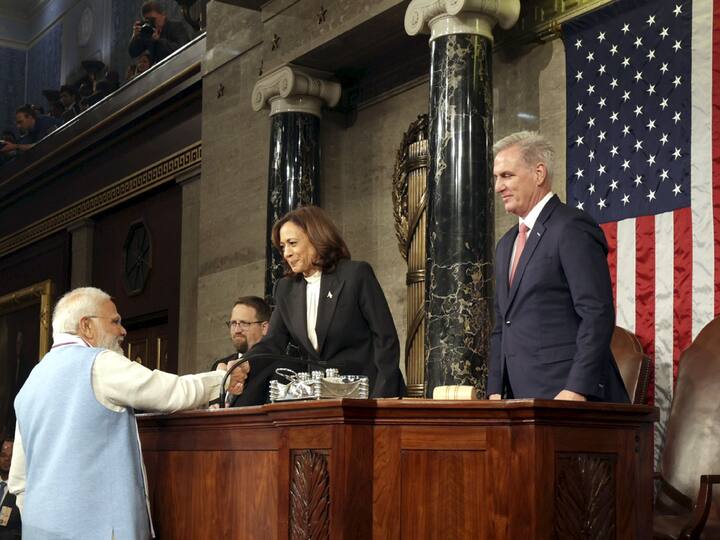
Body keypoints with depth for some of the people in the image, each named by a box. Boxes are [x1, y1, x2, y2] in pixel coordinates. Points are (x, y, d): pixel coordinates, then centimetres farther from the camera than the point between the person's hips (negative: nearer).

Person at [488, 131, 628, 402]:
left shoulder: (572, 228, -8)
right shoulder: (506, 245, 19)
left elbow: (597, 316, -15)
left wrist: (576, 391, -21)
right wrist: (496, 391, 10)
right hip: (523, 400, 7)